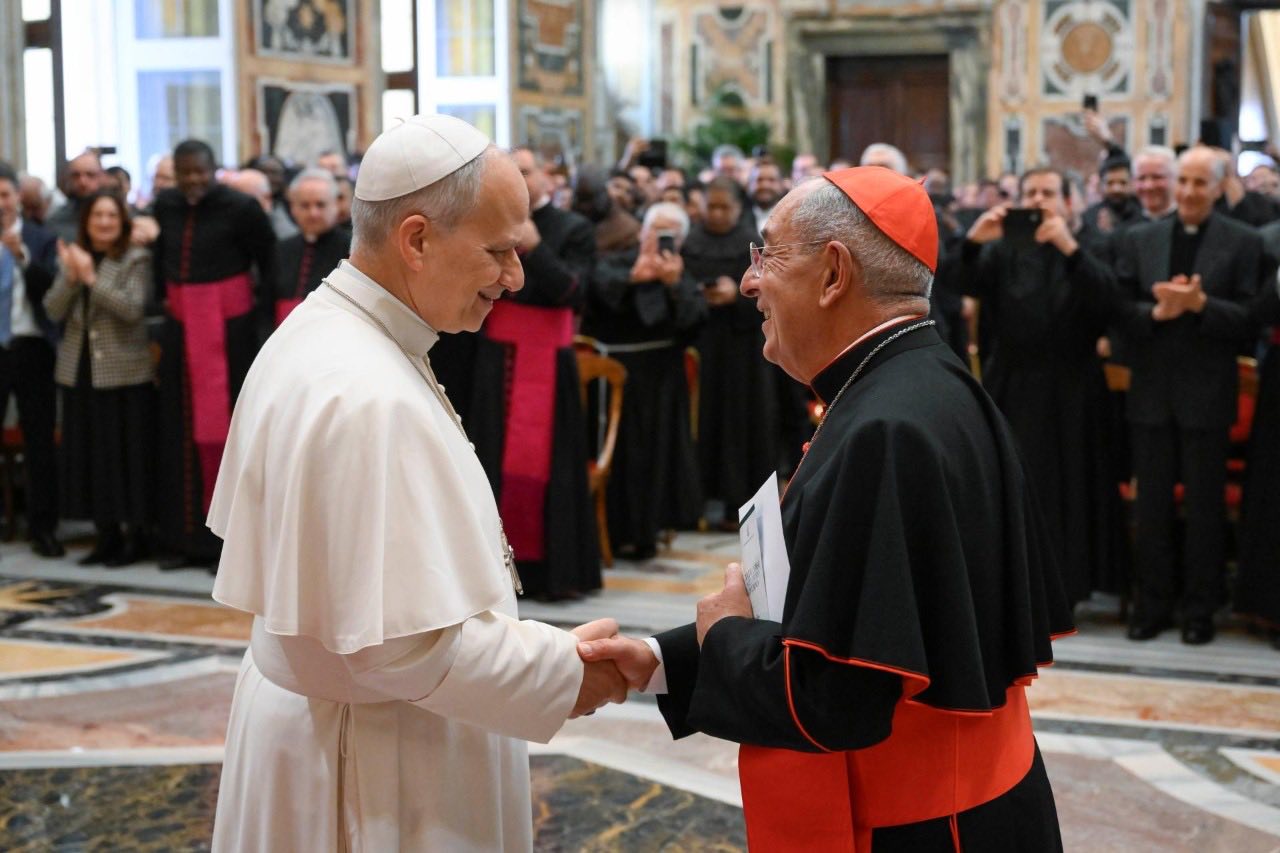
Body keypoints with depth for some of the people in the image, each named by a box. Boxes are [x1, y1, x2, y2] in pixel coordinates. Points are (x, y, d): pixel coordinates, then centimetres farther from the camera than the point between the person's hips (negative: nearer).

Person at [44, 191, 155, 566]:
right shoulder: (73, 258, 10)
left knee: (129, 453, 0)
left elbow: (132, 308, -16)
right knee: (90, 454, 8)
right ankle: (107, 535, 19)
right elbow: (53, 311, 2)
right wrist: (70, 277, -13)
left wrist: (92, 278, -18)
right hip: (81, 371, 5)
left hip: (125, 372, -5)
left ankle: (137, 535, 10)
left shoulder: (136, 260, -3)